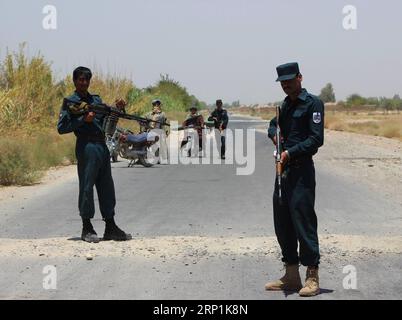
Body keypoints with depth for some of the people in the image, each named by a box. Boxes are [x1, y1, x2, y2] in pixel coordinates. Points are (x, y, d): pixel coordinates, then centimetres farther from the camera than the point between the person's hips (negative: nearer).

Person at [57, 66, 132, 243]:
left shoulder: (96, 100, 18)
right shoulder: (69, 102, 0)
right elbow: (61, 128, -9)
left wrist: (117, 109, 2)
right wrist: (83, 119, -15)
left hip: (102, 146, 7)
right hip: (86, 147, -7)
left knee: (107, 187, 8)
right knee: (87, 186, -2)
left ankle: (110, 227, 13)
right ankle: (87, 228, 6)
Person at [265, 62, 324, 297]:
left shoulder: (312, 103, -7)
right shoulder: (285, 105, 17)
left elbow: (316, 139, -13)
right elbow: (274, 124, 35)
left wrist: (291, 152, -19)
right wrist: (274, 134, 12)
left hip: (301, 170, -9)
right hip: (283, 168, 9)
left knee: (303, 220, -9)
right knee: (282, 222, 10)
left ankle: (312, 278, -4)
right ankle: (291, 277, 19)